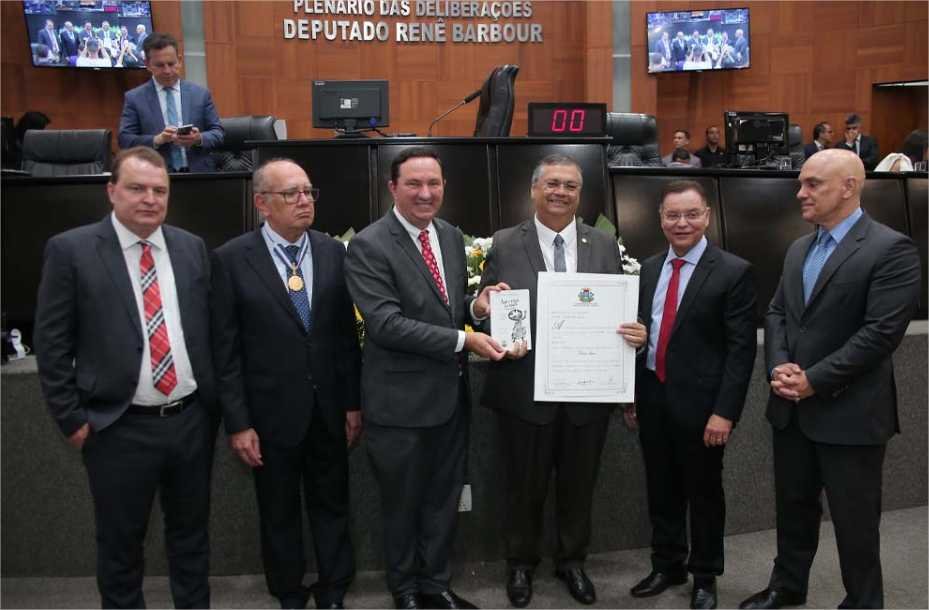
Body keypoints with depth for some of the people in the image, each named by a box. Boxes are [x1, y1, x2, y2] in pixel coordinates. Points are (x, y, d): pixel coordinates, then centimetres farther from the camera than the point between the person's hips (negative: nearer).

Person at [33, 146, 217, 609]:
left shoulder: (192, 247, 4)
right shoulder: (70, 249, -6)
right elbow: (51, 344, -4)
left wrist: (211, 400, 8)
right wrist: (72, 419, -6)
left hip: (191, 420, 3)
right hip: (119, 428, -3)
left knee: (191, 532, 18)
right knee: (120, 542, 13)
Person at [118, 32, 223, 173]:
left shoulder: (200, 94, 11)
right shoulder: (134, 98, 8)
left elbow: (218, 132, 10)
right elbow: (125, 140, 3)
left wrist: (199, 138, -10)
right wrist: (157, 140, -13)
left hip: (198, 174, 1)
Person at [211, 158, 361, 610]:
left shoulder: (333, 252, 0)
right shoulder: (231, 259, -8)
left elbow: (347, 333, 3)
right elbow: (226, 349, -8)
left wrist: (353, 403, 3)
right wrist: (238, 423, -10)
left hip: (329, 410, 3)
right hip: (271, 413, -2)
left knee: (332, 505, 15)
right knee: (279, 514, 15)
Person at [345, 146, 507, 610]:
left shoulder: (451, 236, 7)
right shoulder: (368, 246, -15)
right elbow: (386, 323, -23)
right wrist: (462, 341, -24)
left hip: (451, 394, 6)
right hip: (401, 400, -6)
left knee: (444, 498, 20)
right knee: (403, 503, 14)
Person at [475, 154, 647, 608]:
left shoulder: (605, 246, 4)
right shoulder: (504, 245, -3)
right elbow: (486, 311, -2)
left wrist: (636, 333, -17)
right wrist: (482, 308, -25)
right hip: (525, 392, -2)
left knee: (579, 485, 18)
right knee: (525, 486, 15)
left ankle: (572, 561, 41)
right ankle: (520, 563, 38)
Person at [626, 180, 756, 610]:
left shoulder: (733, 272, -9)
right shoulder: (649, 269, 7)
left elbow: (741, 348, -12)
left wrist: (725, 411, -17)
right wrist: (632, 396, 9)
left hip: (700, 402, -4)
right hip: (652, 398, 5)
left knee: (704, 492, 11)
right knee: (661, 490, 16)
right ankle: (667, 566, 35)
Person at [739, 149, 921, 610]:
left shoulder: (891, 249, -12)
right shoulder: (799, 249, 11)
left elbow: (882, 332, -19)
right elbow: (776, 313, 11)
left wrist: (815, 380, -19)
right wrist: (779, 366, -7)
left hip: (849, 413, -6)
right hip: (792, 407, 7)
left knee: (854, 518, 9)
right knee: (793, 504, 20)